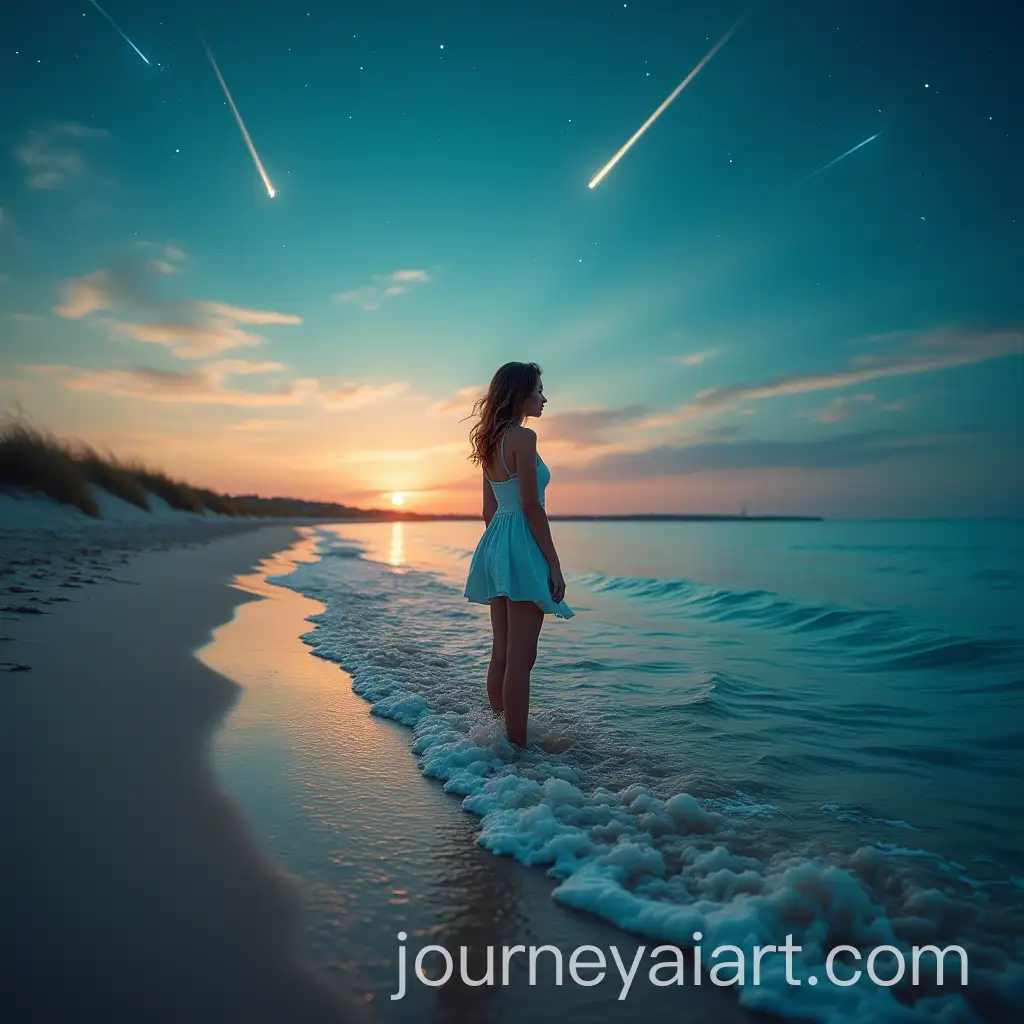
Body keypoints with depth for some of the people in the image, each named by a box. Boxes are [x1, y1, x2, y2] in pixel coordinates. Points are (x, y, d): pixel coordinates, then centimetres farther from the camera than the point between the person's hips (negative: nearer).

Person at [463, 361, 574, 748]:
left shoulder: (491, 442, 15)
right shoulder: (523, 437, -11)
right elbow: (531, 506, -16)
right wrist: (554, 564, -14)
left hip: (495, 542, 9)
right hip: (522, 547, -9)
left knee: (501, 654, 14)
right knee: (520, 657, -4)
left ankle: (500, 736, 24)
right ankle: (518, 746, 2)